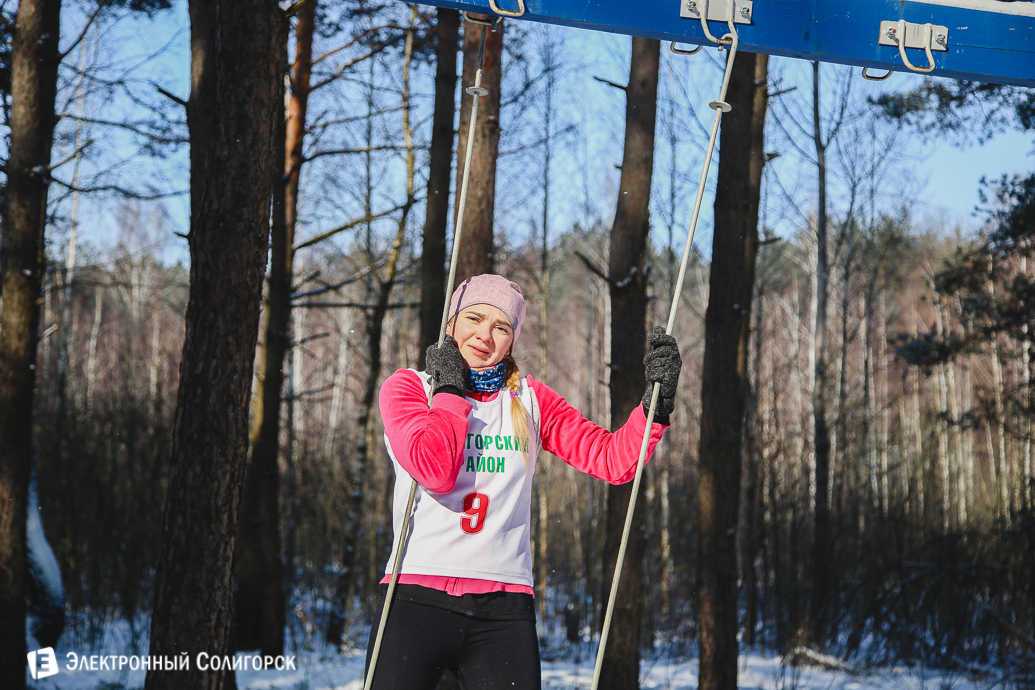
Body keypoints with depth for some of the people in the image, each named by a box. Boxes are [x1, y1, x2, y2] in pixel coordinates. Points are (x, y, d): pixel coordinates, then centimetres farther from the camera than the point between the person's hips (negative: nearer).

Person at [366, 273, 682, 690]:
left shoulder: (532, 401, 14)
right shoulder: (406, 388, 6)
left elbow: (613, 460, 7)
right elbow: (436, 472, -12)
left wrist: (657, 401, -7)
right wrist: (450, 390, -1)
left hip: (504, 609, 2)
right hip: (416, 599, -2)